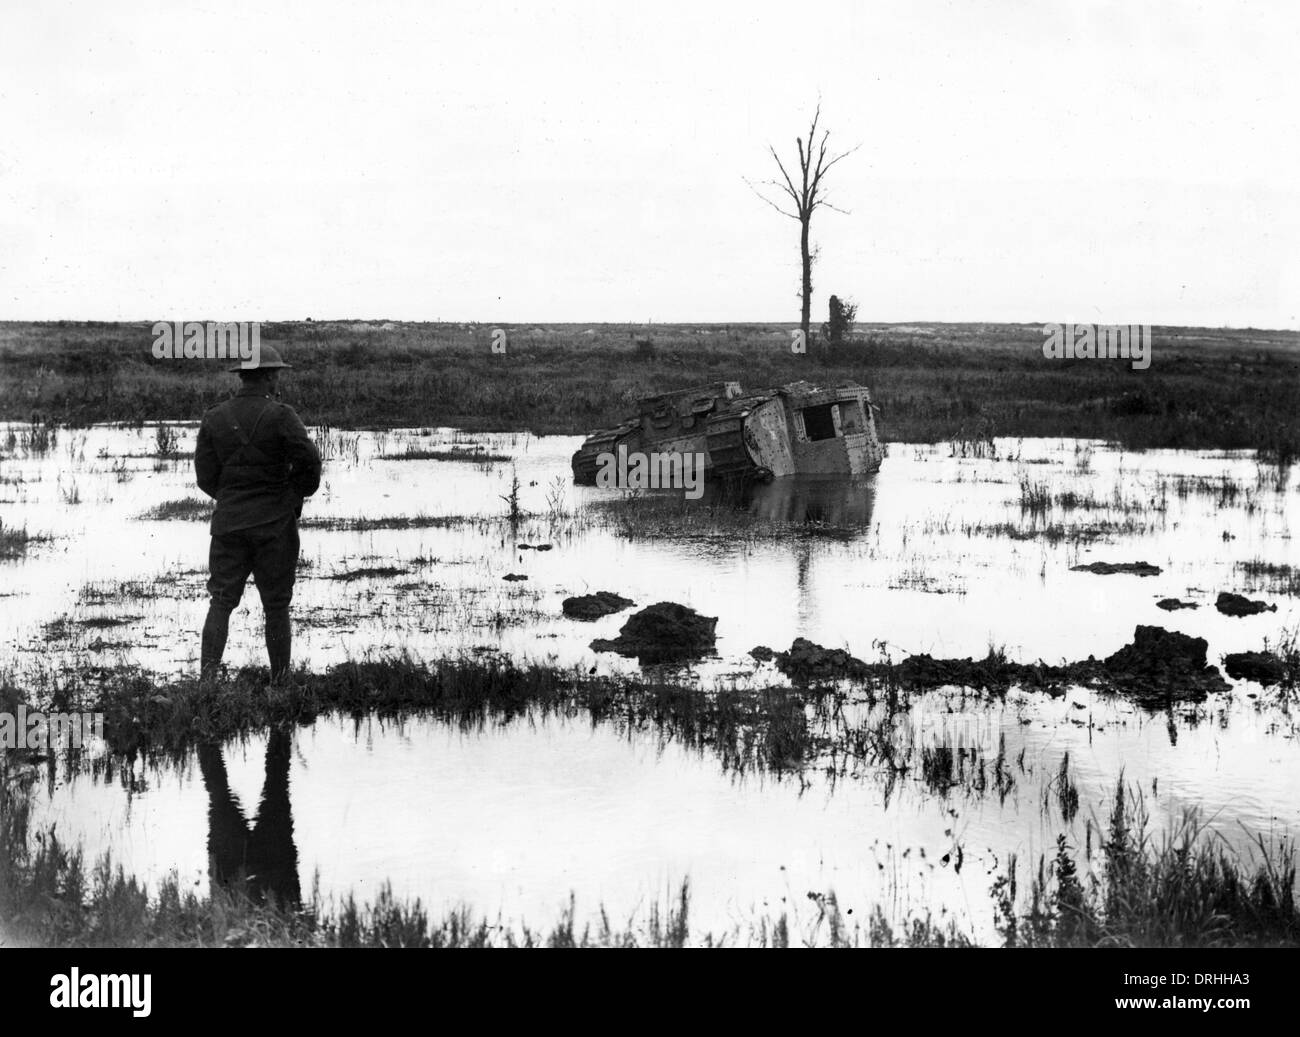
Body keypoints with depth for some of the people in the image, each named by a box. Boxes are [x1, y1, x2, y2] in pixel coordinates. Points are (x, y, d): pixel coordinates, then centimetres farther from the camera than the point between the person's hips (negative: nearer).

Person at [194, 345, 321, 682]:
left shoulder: (215, 418, 3)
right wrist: (297, 493, 4)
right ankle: (279, 681, 10)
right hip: (275, 524, -3)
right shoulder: (280, 416, -10)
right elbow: (309, 460, -15)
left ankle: (207, 674, -10)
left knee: (221, 602, 4)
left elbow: (205, 476, 3)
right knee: (276, 607, 7)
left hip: (229, 522, 3)